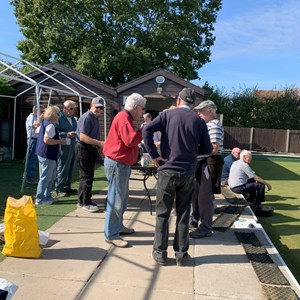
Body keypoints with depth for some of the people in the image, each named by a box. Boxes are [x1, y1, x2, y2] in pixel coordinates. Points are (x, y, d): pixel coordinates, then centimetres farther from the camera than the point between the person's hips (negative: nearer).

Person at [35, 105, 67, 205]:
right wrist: (60, 141, -16)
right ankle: (39, 199, 5)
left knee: (51, 177, 18)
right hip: (48, 155, -11)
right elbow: (47, 140, -26)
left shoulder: (45, 123, 14)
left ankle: (47, 196, 27)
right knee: (46, 177, -3)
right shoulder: (50, 125, -18)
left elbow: (37, 131, 30)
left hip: (43, 153, 11)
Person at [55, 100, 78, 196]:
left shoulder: (73, 118, 14)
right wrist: (67, 134, -24)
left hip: (72, 146, 8)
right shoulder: (59, 118, -11)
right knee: (62, 168, -2)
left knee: (70, 168, 15)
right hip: (63, 146, -8)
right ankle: (59, 189, 9)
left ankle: (67, 187, 27)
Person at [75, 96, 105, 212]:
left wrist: (99, 146, 11)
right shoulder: (86, 118, -15)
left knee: (86, 176, 15)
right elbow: (83, 137, -24)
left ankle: (81, 201, 26)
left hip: (91, 149, 10)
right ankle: (86, 203, 5)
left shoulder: (95, 118, 15)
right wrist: (99, 143, -25)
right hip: (83, 149, -10)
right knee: (87, 177, -5)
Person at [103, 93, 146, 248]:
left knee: (122, 197, 19)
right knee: (116, 199, -5)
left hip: (121, 163, 11)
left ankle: (118, 226, 32)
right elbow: (131, 140, -26)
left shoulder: (125, 117, 16)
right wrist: (143, 130, -13)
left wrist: (141, 131, 6)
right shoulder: (124, 117, -18)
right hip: (117, 163, -11)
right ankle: (111, 234, 4)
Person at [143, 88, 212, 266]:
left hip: (167, 170, -1)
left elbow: (147, 131, -13)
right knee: (183, 214, 11)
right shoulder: (199, 121, 4)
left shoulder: (167, 114, 1)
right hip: (188, 173, 2)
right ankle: (181, 254, 20)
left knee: (163, 213, 10)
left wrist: (154, 155, -5)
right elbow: (207, 150, 6)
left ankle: (160, 253, 17)